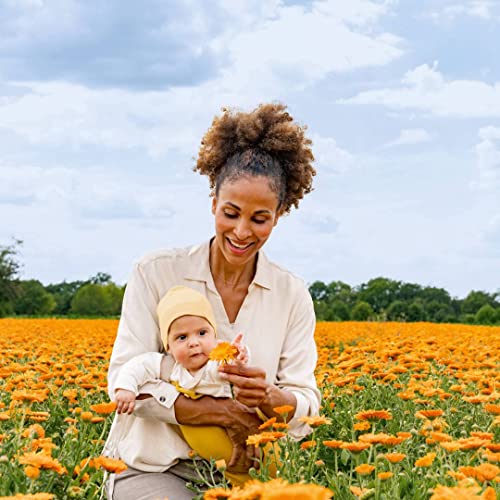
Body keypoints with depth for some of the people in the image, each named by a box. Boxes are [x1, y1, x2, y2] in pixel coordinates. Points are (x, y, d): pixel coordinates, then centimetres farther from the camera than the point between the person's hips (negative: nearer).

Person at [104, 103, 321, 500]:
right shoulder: (157, 273, -4)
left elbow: (306, 405, -1)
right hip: (152, 467, -3)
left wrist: (270, 397, -25)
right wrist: (226, 413, -20)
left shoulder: (293, 295, 3)